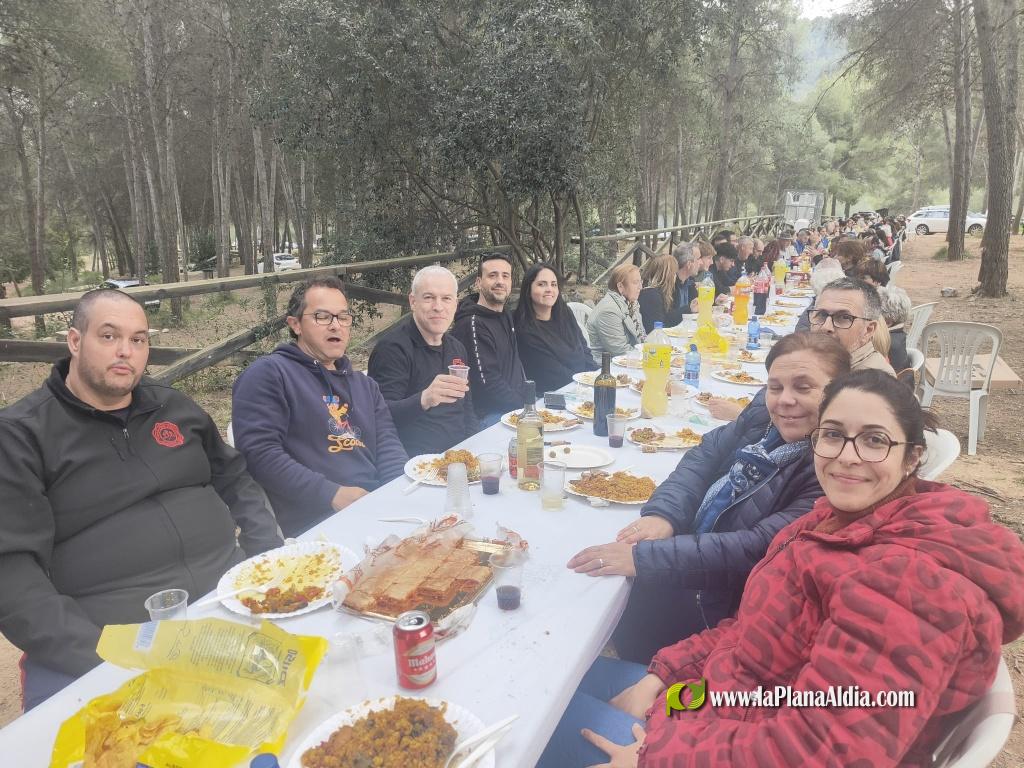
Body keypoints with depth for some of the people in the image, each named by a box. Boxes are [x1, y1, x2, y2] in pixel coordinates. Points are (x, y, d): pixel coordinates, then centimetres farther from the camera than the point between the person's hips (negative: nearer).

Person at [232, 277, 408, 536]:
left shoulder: (365, 385, 23)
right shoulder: (268, 374, 0)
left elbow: (389, 446, 15)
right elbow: (259, 452, -11)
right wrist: (332, 494, -18)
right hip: (312, 526, -7)